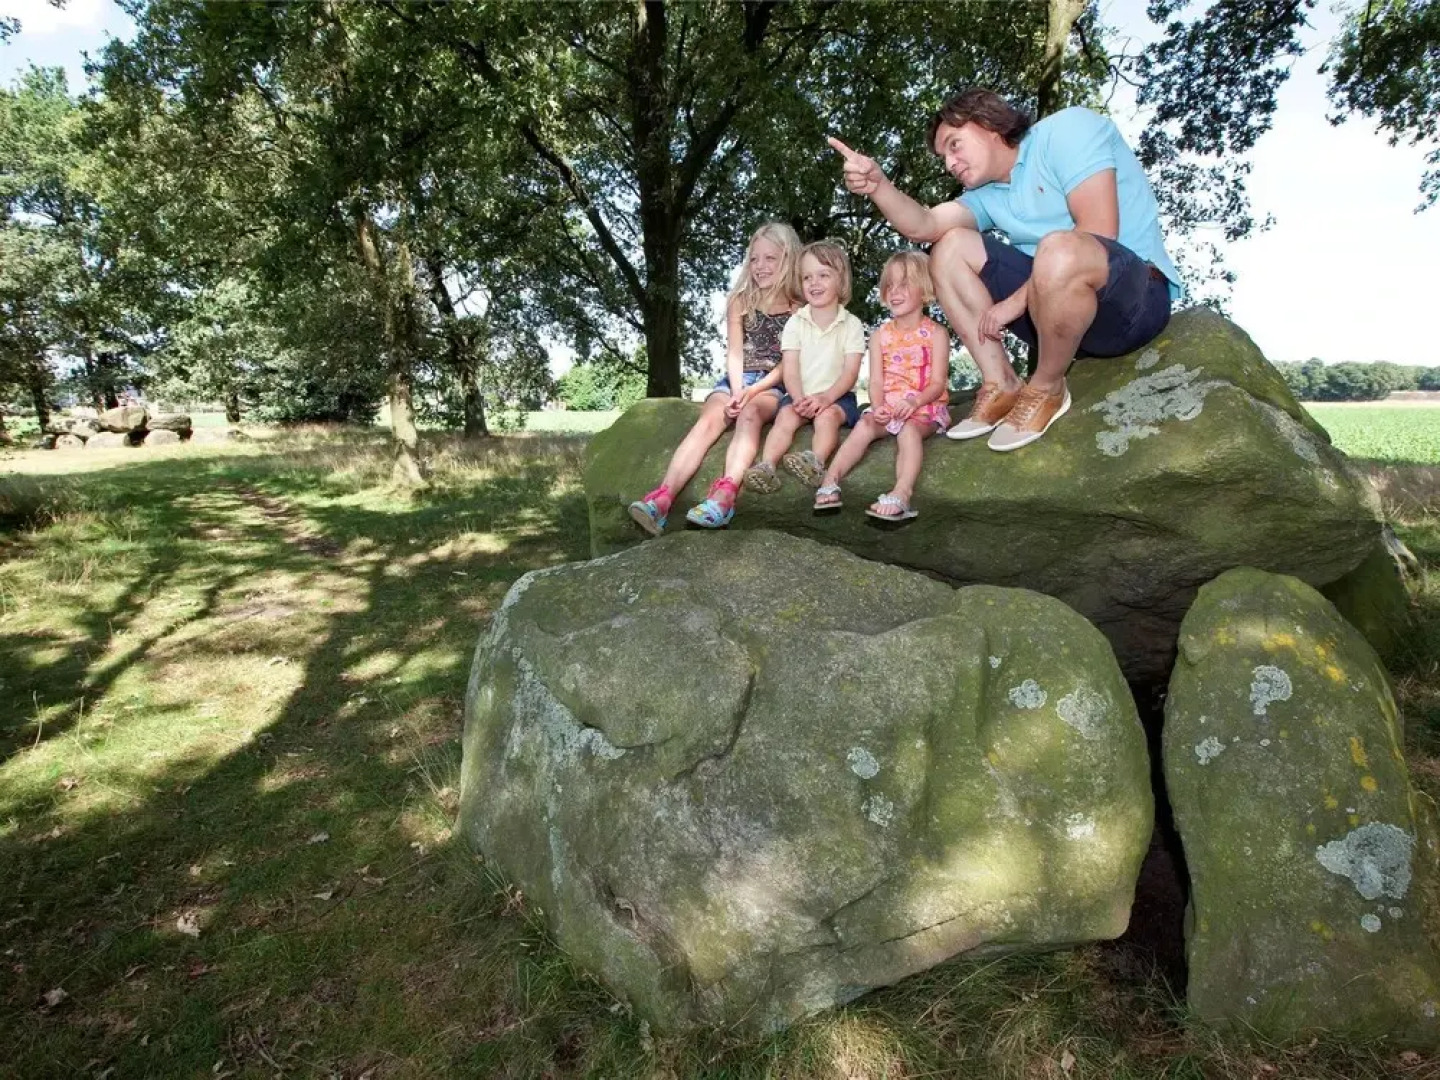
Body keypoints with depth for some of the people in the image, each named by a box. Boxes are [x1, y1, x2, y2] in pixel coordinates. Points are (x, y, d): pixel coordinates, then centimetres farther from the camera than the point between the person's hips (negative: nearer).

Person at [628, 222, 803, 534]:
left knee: (750, 413, -36)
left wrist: (751, 391, -17)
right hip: (736, 379, 2)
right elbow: (734, 353, 3)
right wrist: (737, 391, -16)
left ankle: (724, 495, -56)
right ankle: (662, 499, -46)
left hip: (773, 385, -2)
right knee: (709, 421, -28)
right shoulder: (740, 302, 12)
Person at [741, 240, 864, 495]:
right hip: (800, 394, 2)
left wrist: (825, 397, -25)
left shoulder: (851, 324, 0)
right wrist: (799, 398, -23)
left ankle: (816, 462, -54)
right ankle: (767, 466, -44)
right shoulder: (795, 323, 5)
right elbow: (790, 369, -3)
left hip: (837, 395, -2)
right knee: (785, 416, -26)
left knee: (828, 416, -32)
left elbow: (850, 372, -8)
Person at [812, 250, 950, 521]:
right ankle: (830, 480, -33)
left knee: (909, 428, -34)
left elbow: (938, 383, -6)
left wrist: (914, 401, -25)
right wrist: (879, 407, -17)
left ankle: (902, 493, -52)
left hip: (925, 407, -3)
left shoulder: (935, 333, 0)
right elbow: (876, 381, 3)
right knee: (864, 426, -26)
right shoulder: (880, 335, 10)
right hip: (887, 406, 4)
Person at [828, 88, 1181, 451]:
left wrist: (1016, 301, -17)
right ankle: (1001, 385, -5)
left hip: (1137, 298, -7)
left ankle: (1046, 390, -13)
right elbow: (923, 226, -1)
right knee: (951, 246, 2)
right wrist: (877, 184, -18)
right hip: (1061, 304, 7)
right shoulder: (990, 194, 16)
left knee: (1058, 250, -39)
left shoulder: (1067, 128, -6)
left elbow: (1098, 232, -19)